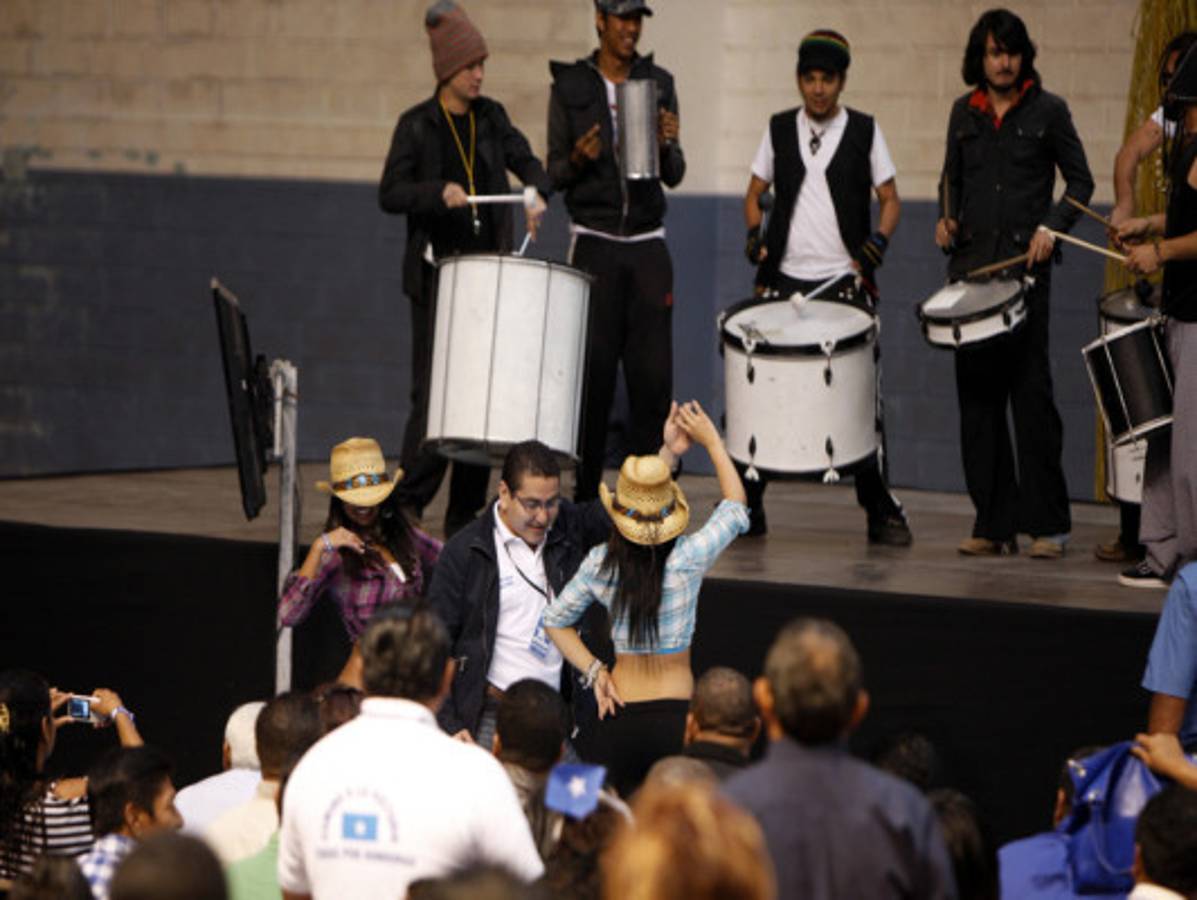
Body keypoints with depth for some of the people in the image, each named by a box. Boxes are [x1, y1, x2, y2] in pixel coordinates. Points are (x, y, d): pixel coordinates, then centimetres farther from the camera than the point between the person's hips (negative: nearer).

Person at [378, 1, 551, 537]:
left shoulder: (490, 117, 8)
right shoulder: (417, 126, -4)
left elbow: (525, 160, 12)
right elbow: (390, 194, -8)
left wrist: (537, 193, -9)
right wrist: (439, 192, -24)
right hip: (438, 272, -4)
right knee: (433, 391, -9)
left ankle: (465, 513, 9)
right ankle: (408, 507, -4)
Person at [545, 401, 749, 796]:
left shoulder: (600, 564, -4)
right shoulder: (688, 558, -12)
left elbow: (556, 621, 10)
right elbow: (736, 506, 7)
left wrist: (594, 670, 6)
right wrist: (711, 441, 15)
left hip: (620, 717, 3)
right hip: (675, 714, -3)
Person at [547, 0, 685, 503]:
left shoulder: (658, 84, 9)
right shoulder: (570, 86, 4)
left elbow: (675, 176, 8)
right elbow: (555, 174, 6)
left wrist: (666, 146, -13)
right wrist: (578, 159, -15)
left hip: (648, 244, 2)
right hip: (594, 242, -2)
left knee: (653, 374, -2)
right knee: (593, 372, -5)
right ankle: (586, 496, 2)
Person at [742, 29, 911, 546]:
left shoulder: (864, 131, 4)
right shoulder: (779, 130, 9)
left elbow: (889, 199, 7)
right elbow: (754, 195, 15)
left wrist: (877, 242, -10)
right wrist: (755, 237, -3)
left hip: (846, 283, -2)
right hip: (786, 279, 2)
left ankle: (880, 511, 5)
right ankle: (749, 505, 10)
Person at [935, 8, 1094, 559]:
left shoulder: (1047, 111, 2)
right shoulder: (964, 114, 13)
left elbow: (1080, 180, 5)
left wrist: (1051, 227, -10)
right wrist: (947, 219, 5)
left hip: (1025, 267, -4)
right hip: (971, 265, 4)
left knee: (1031, 393, -9)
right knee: (977, 396, 3)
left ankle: (1048, 525, -6)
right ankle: (993, 525, 7)